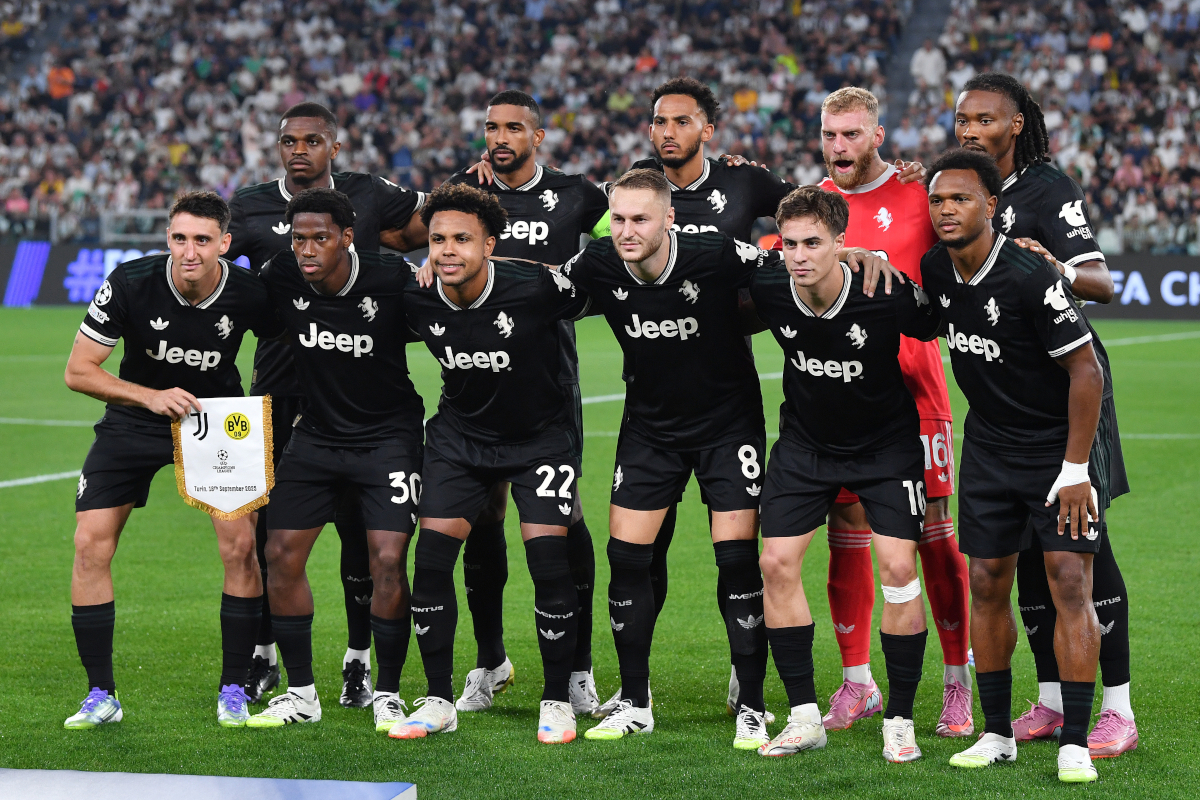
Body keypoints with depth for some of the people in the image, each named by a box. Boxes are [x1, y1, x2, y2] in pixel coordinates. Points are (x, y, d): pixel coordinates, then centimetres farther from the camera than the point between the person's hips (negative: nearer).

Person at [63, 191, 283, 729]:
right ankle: (101, 695, 2)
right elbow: (78, 370, -16)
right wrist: (152, 396, -28)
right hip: (133, 420, 0)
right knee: (90, 545, -9)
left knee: (240, 545, -14)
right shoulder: (130, 284, -23)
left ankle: (233, 690, 2)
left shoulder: (251, 295, -21)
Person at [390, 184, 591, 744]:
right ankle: (439, 701, 6)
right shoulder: (415, 299, -15)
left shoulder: (535, 287, -25)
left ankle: (557, 700, 3)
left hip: (540, 435, -3)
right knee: (432, 556, -7)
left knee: (548, 560, -13)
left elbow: (598, 300, -6)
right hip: (459, 434, 3)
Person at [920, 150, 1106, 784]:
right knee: (987, 584, 4)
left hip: (1062, 442, -6)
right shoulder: (934, 270, -4)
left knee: (1070, 583, -11)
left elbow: (1085, 371, -20)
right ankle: (997, 734, 14)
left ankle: (1074, 743, -8)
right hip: (988, 442, 6)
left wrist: (1075, 467, -19)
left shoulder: (1030, 277, -24)